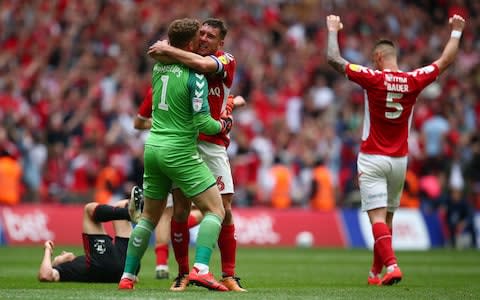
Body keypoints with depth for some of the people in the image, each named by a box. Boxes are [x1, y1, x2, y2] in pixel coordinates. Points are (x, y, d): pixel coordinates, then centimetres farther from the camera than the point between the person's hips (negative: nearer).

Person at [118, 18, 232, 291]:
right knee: (215, 210, -3)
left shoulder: (160, 65, 5)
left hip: (153, 147, 7)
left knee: (150, 216, 18)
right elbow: (202, 122, -16)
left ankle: (127, 276, 19)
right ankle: (200, 269, -20)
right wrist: (224, 125, 3)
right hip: (180, 152, -7)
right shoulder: (194, 76, -14)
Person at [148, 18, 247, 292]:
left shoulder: (226, 61, -1)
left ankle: (229, 275, 3)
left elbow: (204, 65, -20)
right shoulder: (188, 58, 11)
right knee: (180, 210, -2)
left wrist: (169, 50, -15)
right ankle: (183, 273, 9)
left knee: (224, 210, -4)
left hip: (213, 144, -2)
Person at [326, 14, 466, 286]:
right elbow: (446, 61, 12)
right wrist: (456, 31, 24)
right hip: (399, 160, 4)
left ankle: (391, 266, -27)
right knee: (387, 218, 16)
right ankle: (376, 273, 25)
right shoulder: (413, 80, -2)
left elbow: (334, 59, -9)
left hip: (372, 159, -4)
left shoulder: (373, 78, -12)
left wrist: (333, 30, 6)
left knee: (378, 217, -9)